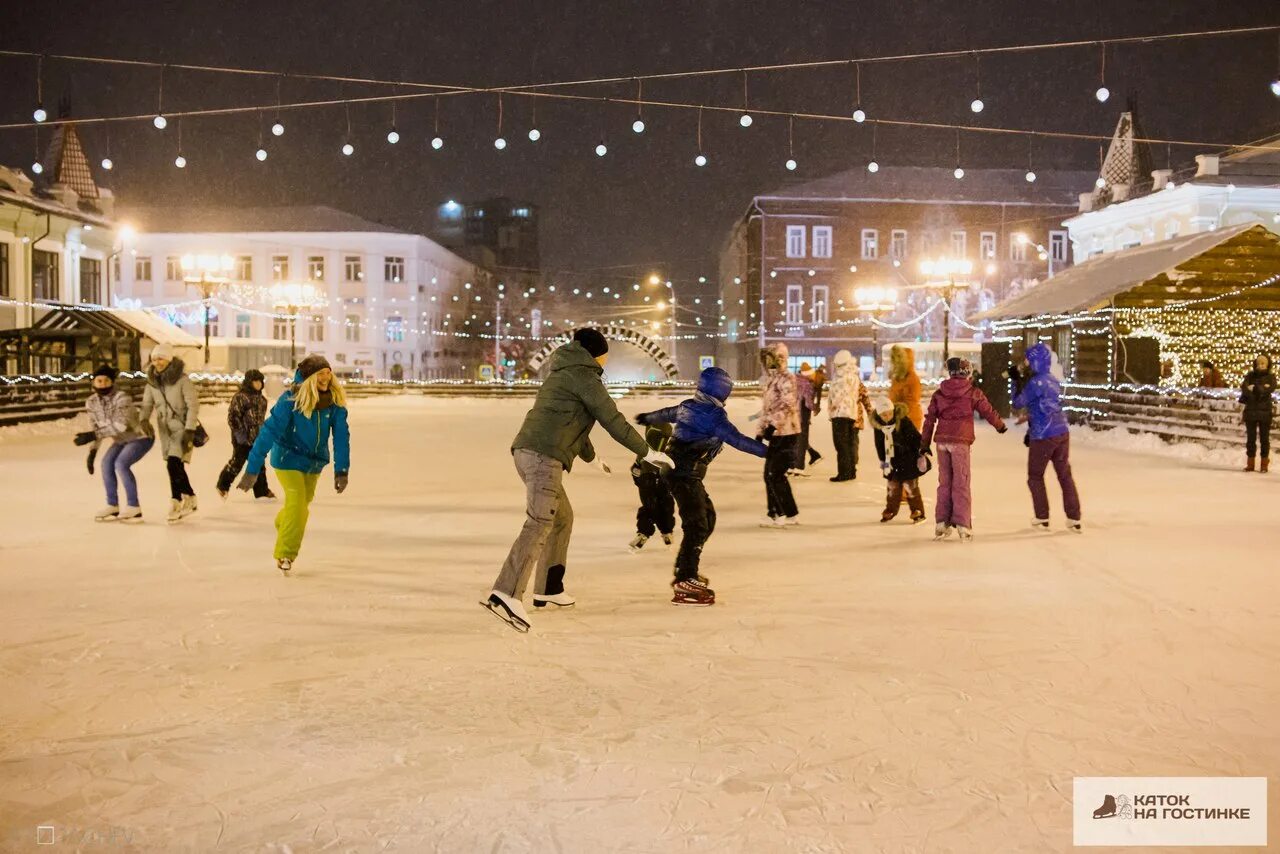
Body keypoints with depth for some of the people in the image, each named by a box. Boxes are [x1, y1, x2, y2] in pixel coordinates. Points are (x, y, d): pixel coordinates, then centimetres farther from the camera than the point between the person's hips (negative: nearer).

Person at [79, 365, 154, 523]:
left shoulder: (122, 398, -28)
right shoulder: (92, 402, -7)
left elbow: (120, 425, -37)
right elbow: (97, 428, 2)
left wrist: (92, 435, -40)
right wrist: (92, 452, -6)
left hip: (141, 436, -7)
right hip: (122, 440, 7)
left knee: (121, 463, -23)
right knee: (106, 463, -7)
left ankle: (134, 507, -15)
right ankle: (113, 506, 5)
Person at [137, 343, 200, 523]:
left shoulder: (182, 380, -15)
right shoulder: (152, 382, 2)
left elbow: (193, 405, -15)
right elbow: (146, 405, 3)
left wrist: (190, 431, -20)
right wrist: (144, 420, -18)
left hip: (182, 428, -6)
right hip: (165, 429, 6)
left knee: (173, 464, -17)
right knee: (176, 467, 12)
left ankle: (176, 503, -7)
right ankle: (190, 499, 28)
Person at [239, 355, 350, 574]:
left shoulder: (335, 401, -16)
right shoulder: (291, 400, -27)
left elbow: (341, 435, -13)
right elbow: (269, 432, -27)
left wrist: (341, 470, -19)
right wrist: (252, 469, -29)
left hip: (314, 461, 5)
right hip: (289, 458, -5)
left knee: (303, 504, 21)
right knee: (297, 502, -14)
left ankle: (282, 525, 54)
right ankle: (285, 555, 3)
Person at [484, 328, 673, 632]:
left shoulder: (562, 373, 28)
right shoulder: (584, 375, 0)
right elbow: (612, 420, -3)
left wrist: (591, 456, 55)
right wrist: (646, 452, 6)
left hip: (526, 451, 10)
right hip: (545, 456, -10)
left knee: (562, 518, 21)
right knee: (539, 523, -19)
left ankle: (548, 589, 24)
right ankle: (505, 594, -33)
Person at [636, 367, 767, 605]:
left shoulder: (688, 406, 13)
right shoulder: (714, 415, -14)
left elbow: (666, 414, 32)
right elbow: (737, 440, -20)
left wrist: (647, 418, 51)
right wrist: (766, 450, -18)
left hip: (675, 468, 10)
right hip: (685, 475, -10)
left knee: (708, 518, 17)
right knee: (697, 525, -12)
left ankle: (685, 570, 24)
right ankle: (684, 584, -16)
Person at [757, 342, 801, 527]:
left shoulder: (787, 378, -12)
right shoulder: (767, 380, 15)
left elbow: (787, 404, -24)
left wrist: (773, 425, -30)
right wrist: (760, 432, 15)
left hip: (787, 433, -9)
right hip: (776, 435, 9)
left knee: (775, 475, -9)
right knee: (770, 475, 9)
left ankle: (790, 514, 0)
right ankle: (776, 514, 18)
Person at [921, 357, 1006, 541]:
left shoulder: (939, 394, 8)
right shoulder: (973, 393, -1)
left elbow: (930, 420, 8)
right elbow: (988, 412, 8)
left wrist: (925, 444, 14)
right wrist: (1000, 426, 28)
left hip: (942, 442, 3)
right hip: (960, 442, -3)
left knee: (944, 482, 12)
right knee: (961, 483, 1)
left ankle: (941, 522, 12)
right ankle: (962, 524, -3)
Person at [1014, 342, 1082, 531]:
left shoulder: (1036, 382, -15)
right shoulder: (1053, 380, 11)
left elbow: (1018, 404, -6)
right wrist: (1031, 430, 24)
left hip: (1044, 436, -7)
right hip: (1062, 432, 7)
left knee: (1035, 476, 9)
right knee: (1065, 475, 9)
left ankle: (1042, 519, 12)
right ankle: (1074, 519, 8)